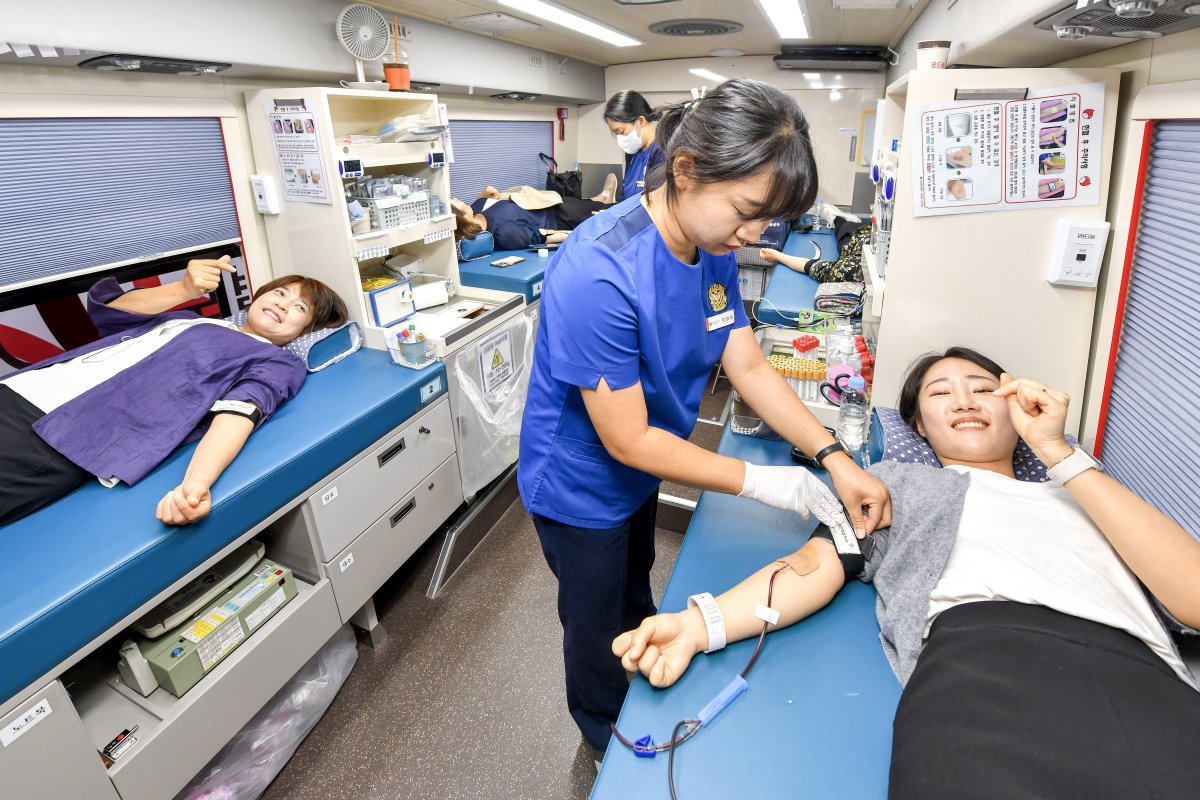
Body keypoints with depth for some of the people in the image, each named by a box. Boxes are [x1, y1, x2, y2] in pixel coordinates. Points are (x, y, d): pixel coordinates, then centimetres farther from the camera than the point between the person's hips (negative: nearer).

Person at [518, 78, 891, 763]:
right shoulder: (599, 275, -37)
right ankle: (608, 742, 54)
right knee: (600, 629, 20)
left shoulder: (714, 246, -11)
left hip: (641, 473, 8)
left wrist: (835, 458, -18)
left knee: (637, 597, 33)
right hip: (582, 486, -7)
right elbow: (628, 440, -31)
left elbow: (749, 365, -8)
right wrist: (764, 483, -26)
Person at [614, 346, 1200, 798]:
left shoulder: (1083, 497, 29)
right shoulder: (896, 482, 24)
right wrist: (700, 622, -10)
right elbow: (818, 563, 8)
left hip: (1137, 673, 3)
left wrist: (1057, 451, 10)